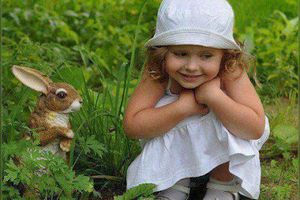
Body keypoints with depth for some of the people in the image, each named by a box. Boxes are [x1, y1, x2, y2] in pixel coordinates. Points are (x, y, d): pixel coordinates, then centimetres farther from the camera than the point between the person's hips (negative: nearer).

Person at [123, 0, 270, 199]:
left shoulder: (231, 72, -31)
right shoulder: (157, 75, -29)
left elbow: (256, 129, -37)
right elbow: (132, 126, -35)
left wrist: (214, 96, -45)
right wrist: (183, 106, -41)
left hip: (225, 147, -1)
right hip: (175, 145, 1)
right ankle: (176, 183, -6)